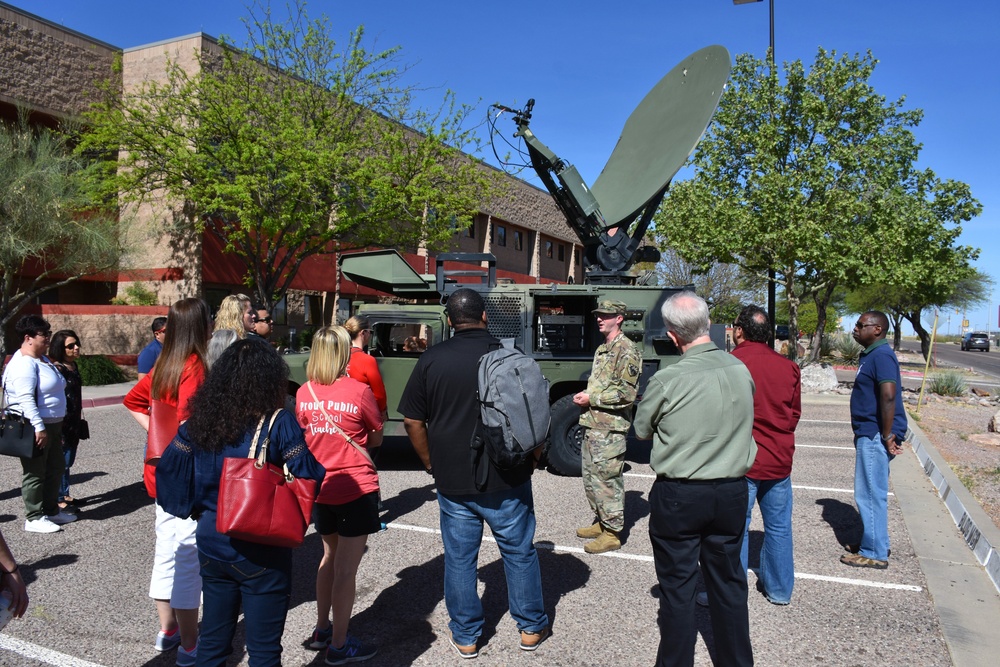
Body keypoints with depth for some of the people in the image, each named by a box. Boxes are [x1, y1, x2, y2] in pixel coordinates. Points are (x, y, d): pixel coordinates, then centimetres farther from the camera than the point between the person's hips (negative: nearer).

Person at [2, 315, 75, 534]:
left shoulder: (43, 359, 14)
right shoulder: (24, 364, -17)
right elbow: (26, 399, -24)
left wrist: (57, 427, 24)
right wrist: (39, 428, -27)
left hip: (52, 426, 10)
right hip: (35, 428, -10)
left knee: (56, 468, 17)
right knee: (35, 473, -1)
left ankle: (51, 510, 28)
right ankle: (33, 518, 9)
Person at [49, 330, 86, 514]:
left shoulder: (73, 365, 10)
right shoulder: (57, 368, -16)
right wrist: (61, 427, -20)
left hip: (74, 422, 9)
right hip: (62, 423, -9)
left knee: (68, 461, 17)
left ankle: (65, 495, 27)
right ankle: (59, 500, 8)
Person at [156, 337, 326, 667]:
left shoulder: (201, 419, -2)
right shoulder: (278, 423, -18)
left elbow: (168, 467, 5)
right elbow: (311, 476, -19)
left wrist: (197, 509, 15)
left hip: (211, 544, 5)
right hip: (261, 553, -5)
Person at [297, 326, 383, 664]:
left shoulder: (303, 393, -2)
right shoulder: (359, 390, -14)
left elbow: (301, 437, 11)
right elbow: (376, 439, -2)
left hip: (320, 489, 5)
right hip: (357, 489, -5)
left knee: (330, 556, 23)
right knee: (347, 567, 4)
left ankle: (321, 630, 34)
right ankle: (339, 645, 14)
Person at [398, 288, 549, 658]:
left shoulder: (431, 360, -5)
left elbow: (412, 422, -2)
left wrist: (431, 463, 10)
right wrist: (530, 460, 12)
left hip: (453, 481, 0)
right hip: (508, 479, 0)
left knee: (459, 559, 13)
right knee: (519, 553, 16)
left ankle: (465, 638, 26)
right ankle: (531, 629, 29)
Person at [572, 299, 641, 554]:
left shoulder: (626, 350, -13)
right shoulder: (602, 349, 17)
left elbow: (627, 393, -19)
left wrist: (592, 399, -16)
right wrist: (585, 396, 7)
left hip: (610, 427, -10)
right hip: (592, 423, 10)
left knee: (607, 479, -4)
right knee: (590, 477, 17)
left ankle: (612, 533, 6)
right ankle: (599, 522, 30)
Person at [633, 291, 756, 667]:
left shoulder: (666, 381, -18)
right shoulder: (741, 371, -5)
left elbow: (642, 431, -3)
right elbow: (743, 424, 9)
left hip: (678, 497, -4)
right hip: (732, 493, 5)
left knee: (677, 586, 9)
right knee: (728, 582, 18)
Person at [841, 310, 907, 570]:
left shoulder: (881, 355, -17)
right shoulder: (870, 355, 16)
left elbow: (889, 395, -28)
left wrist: (888, 435, -24)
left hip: (875, 436, -11)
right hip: (869, 434, 11)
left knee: (870, 494, -3)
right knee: (871, 493, 19)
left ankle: (875, 554, 6)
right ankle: (873, 542, 30)